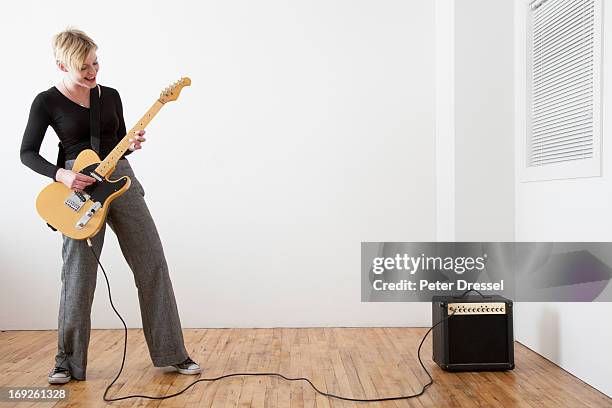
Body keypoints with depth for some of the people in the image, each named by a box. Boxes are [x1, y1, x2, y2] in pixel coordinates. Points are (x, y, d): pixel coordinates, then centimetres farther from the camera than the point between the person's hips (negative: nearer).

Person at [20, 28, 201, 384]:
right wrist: (60, 175, -16)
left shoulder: (111, 96, 11)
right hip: (78, 186, -4)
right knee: (79, 275, -3)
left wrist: (132, 144, -5)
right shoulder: (47, 101, 0)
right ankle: (69, 361, 18)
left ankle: (172, 352, 10)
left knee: (152, 264, 0)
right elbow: (28, 153, 1)